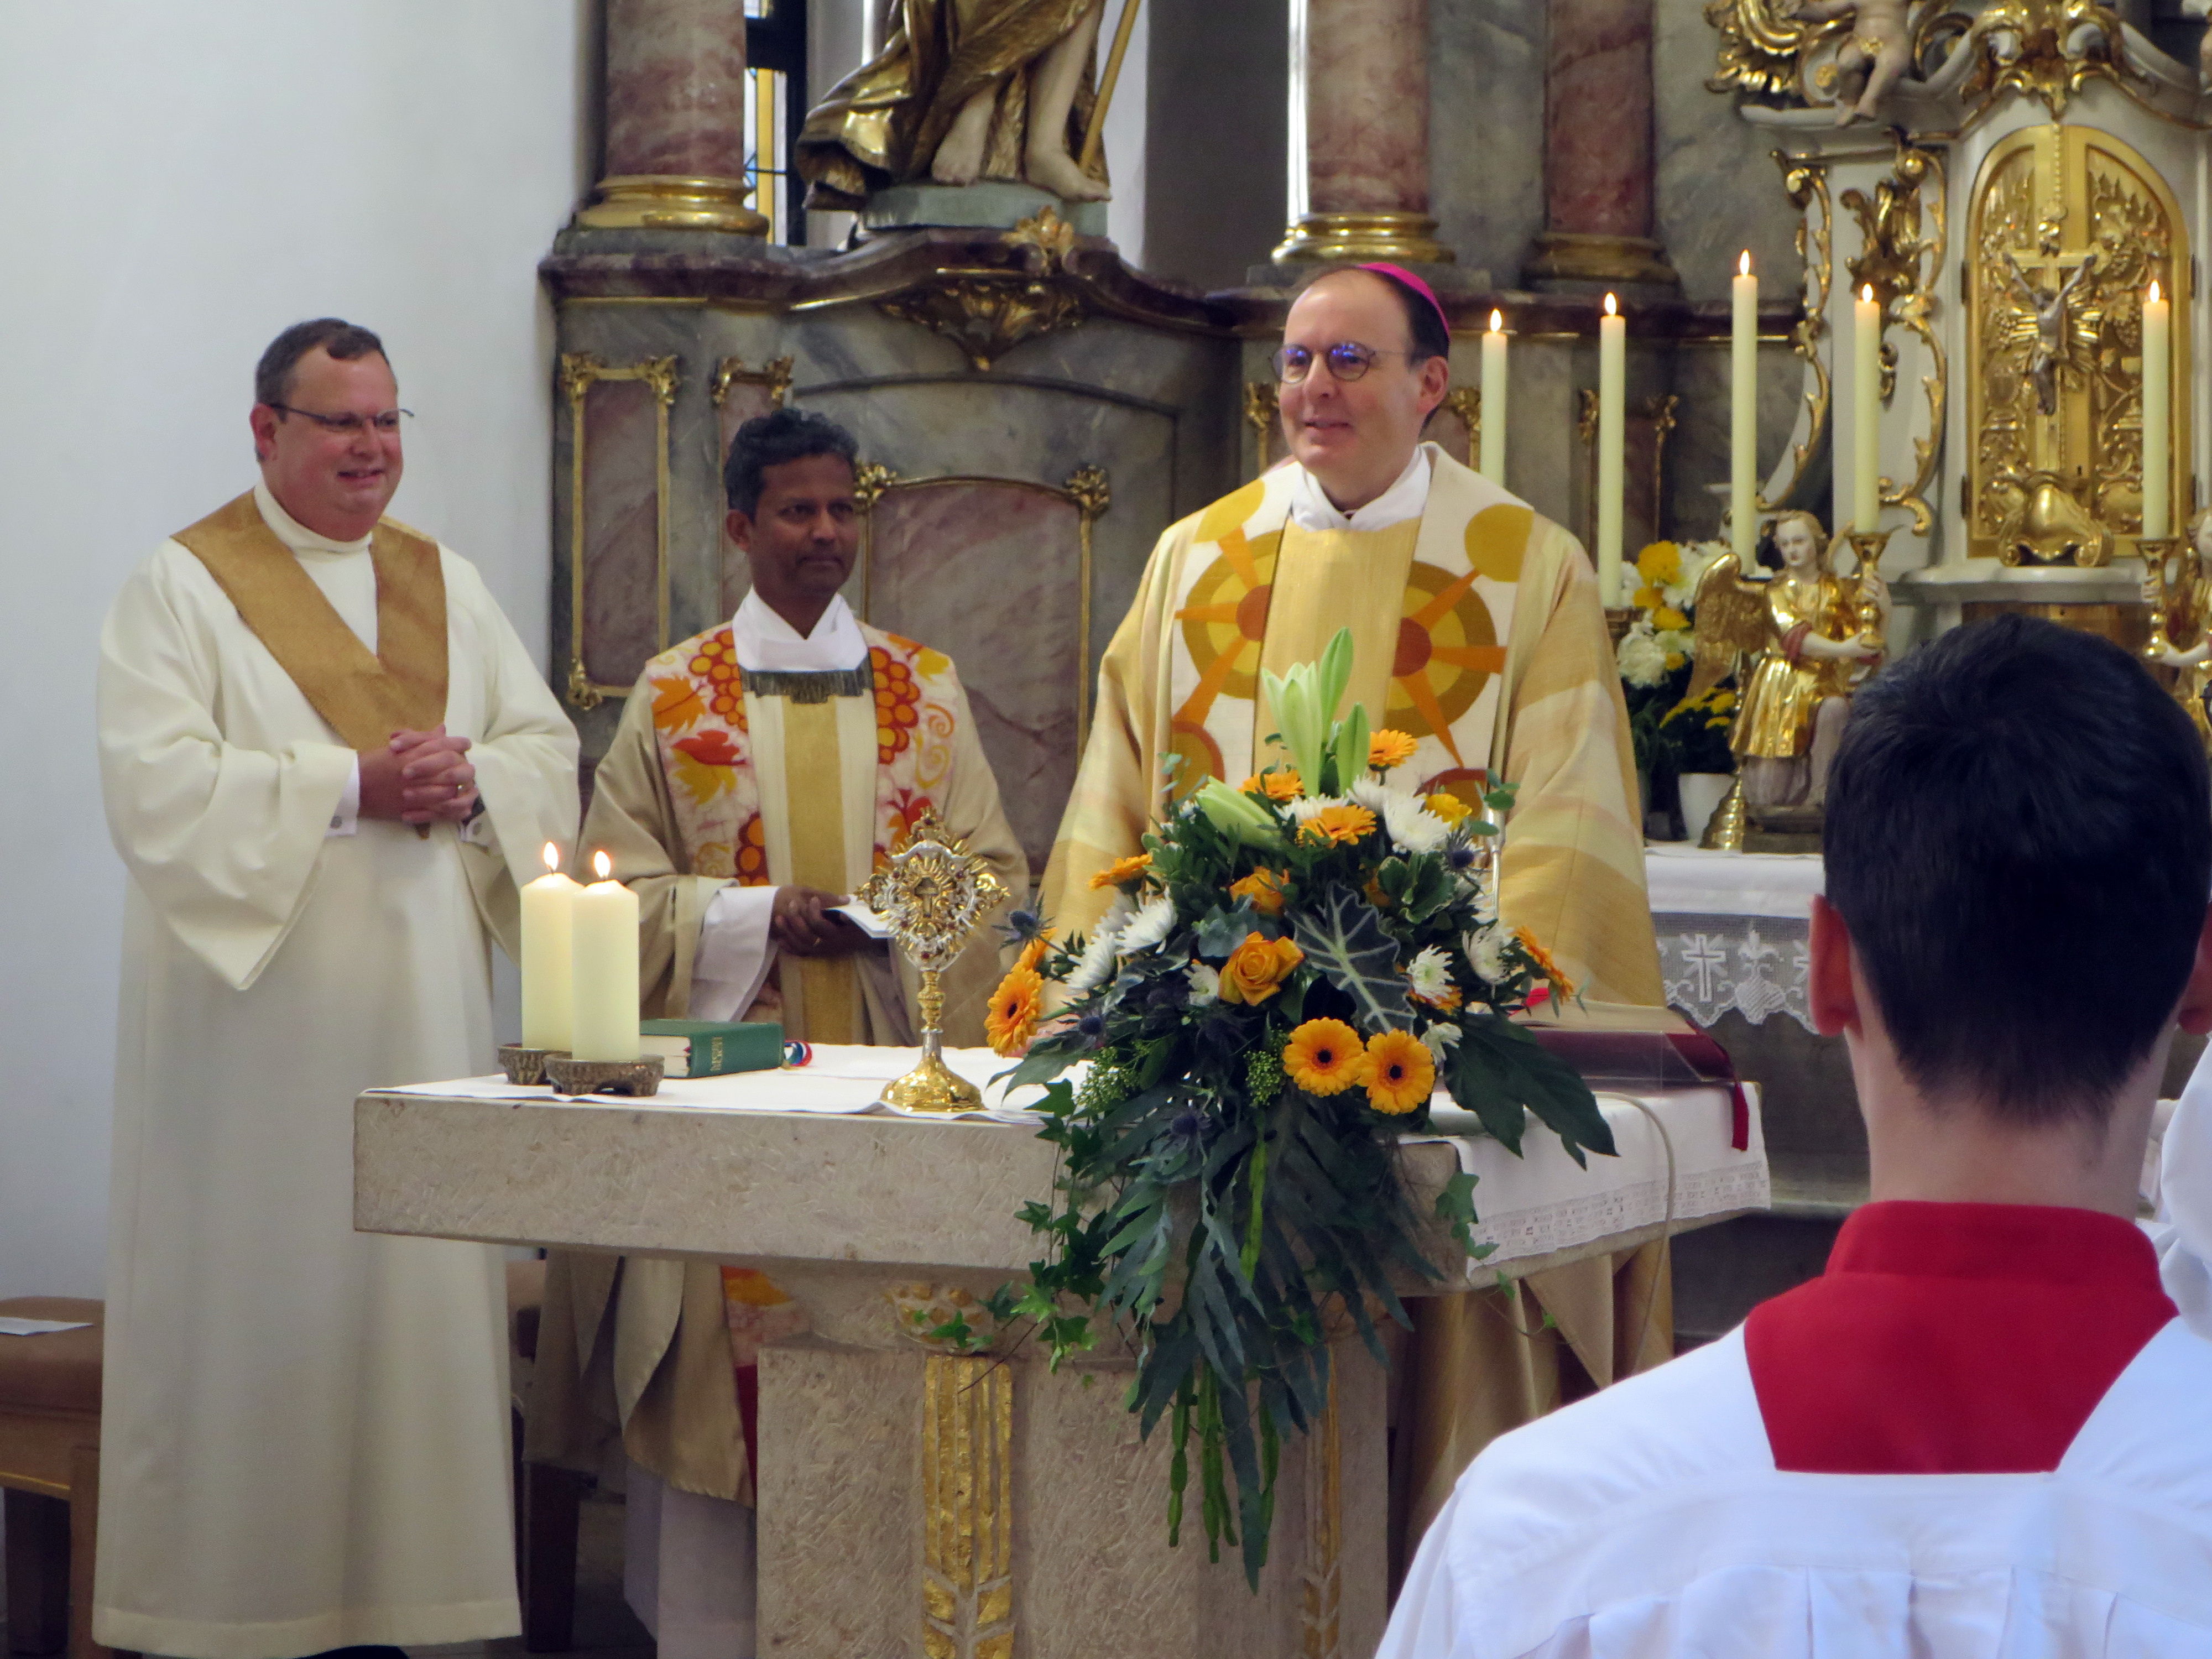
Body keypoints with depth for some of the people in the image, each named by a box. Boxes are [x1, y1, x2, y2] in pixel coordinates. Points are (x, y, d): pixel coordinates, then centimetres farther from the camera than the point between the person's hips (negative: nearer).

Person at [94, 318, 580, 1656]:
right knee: (254, 1305, -4)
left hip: (419, 1007, 5)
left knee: (413, 1288, 3)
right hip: (259, 1012, -5)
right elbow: (158, 788, -13)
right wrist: (352, 786, -16)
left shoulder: (447, 586, 16)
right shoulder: (183, 587, -1)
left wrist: (470, 782, -9)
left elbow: (551, 753, 12)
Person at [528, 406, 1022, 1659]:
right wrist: (763, 919, -11)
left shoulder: (925, 689, 11)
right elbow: (622, 889, 3)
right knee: (731, 1362, -5)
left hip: (891, 1074, 1)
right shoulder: (675, 698, 7)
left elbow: (995, 873, 8)